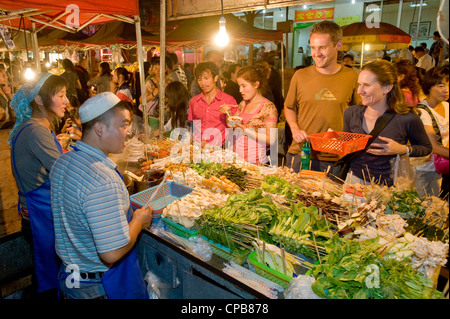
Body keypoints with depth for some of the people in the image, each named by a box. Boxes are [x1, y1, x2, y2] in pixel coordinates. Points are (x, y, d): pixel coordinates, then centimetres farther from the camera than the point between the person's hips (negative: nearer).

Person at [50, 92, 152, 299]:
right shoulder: (102, 181, -33)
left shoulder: (62, 162, -2)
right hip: (101, 287, -8)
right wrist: (139, 220, -16)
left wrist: (129, 213, 7)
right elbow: (112, 253, -33)